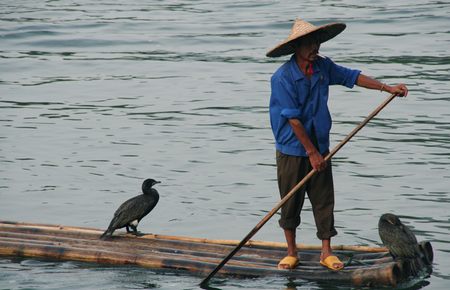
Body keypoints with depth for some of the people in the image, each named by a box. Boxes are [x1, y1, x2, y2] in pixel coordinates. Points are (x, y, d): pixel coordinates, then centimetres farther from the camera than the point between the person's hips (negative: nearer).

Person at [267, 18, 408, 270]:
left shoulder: (323, 67, 1)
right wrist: (312, 153, -16)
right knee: (291, 203, 5)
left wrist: (388, 88, 9)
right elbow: (293, 120, -18)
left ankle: (327, 252, 12)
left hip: (319, 147, 5)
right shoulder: (282, 78, -17)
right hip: (292, 150, -5)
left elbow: (352, 77, 14)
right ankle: (292, 252, 19)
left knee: (324, 200, 4)